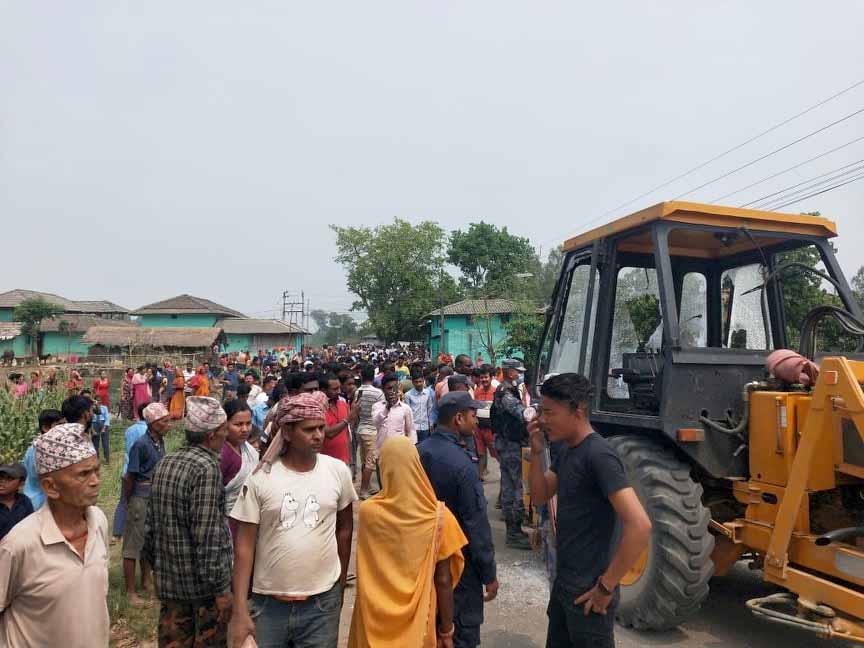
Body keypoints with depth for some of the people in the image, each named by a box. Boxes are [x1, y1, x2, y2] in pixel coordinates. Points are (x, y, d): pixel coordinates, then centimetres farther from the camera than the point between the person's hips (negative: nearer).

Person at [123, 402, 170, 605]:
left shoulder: (161, 441, 1)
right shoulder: (141, 444, -21)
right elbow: (130, 476, -14)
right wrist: (128, 502, -5)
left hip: (156, 498, 7)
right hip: (140, 499, -7)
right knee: (133, 544, 5)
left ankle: (146, 581, 35)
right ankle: (130, 591, 16)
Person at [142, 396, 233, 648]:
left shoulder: (165, 462, 4)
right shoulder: (207, 468, -21)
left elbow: (151, 522, 11)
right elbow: (207, 535, -24)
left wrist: (156, 565, 21)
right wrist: (221, 588, -18)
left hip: (168, 579, 7)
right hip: (202, 581, -7)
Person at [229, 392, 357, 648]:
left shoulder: (338, 471, -6)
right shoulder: (260, 478, -9)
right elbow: (245, 545, -4)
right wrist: (240, 610, -7)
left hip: (323, 601, 1)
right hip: (269, 602, 0)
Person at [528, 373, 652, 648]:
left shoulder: (598, 455, -24)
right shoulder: (567, 450, 4)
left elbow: (640, 525, -30)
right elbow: (540, 496, 7)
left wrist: (606, 586, -22)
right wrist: (536, 452, -8)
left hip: (588, 589, -8)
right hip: (564, 580, 8)